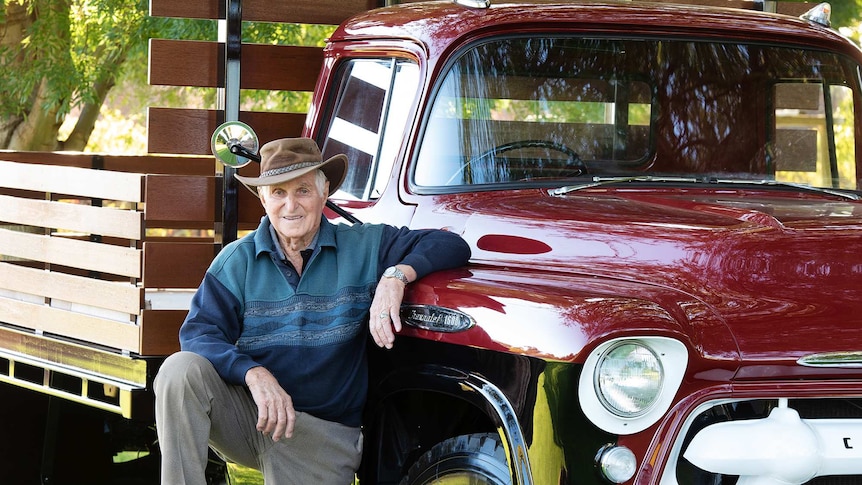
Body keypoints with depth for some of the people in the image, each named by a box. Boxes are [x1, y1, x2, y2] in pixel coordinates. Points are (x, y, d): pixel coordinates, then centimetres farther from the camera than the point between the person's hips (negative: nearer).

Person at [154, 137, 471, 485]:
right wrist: (255, 375, -28)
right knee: (181, 370, -27)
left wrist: (397, 275, -22)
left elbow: (450, 245, -1)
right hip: (246, 413, 0)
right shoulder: (237, 260, 2)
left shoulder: (363, 248, 3)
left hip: (321, 432, 0)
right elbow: (199, 334, -8)